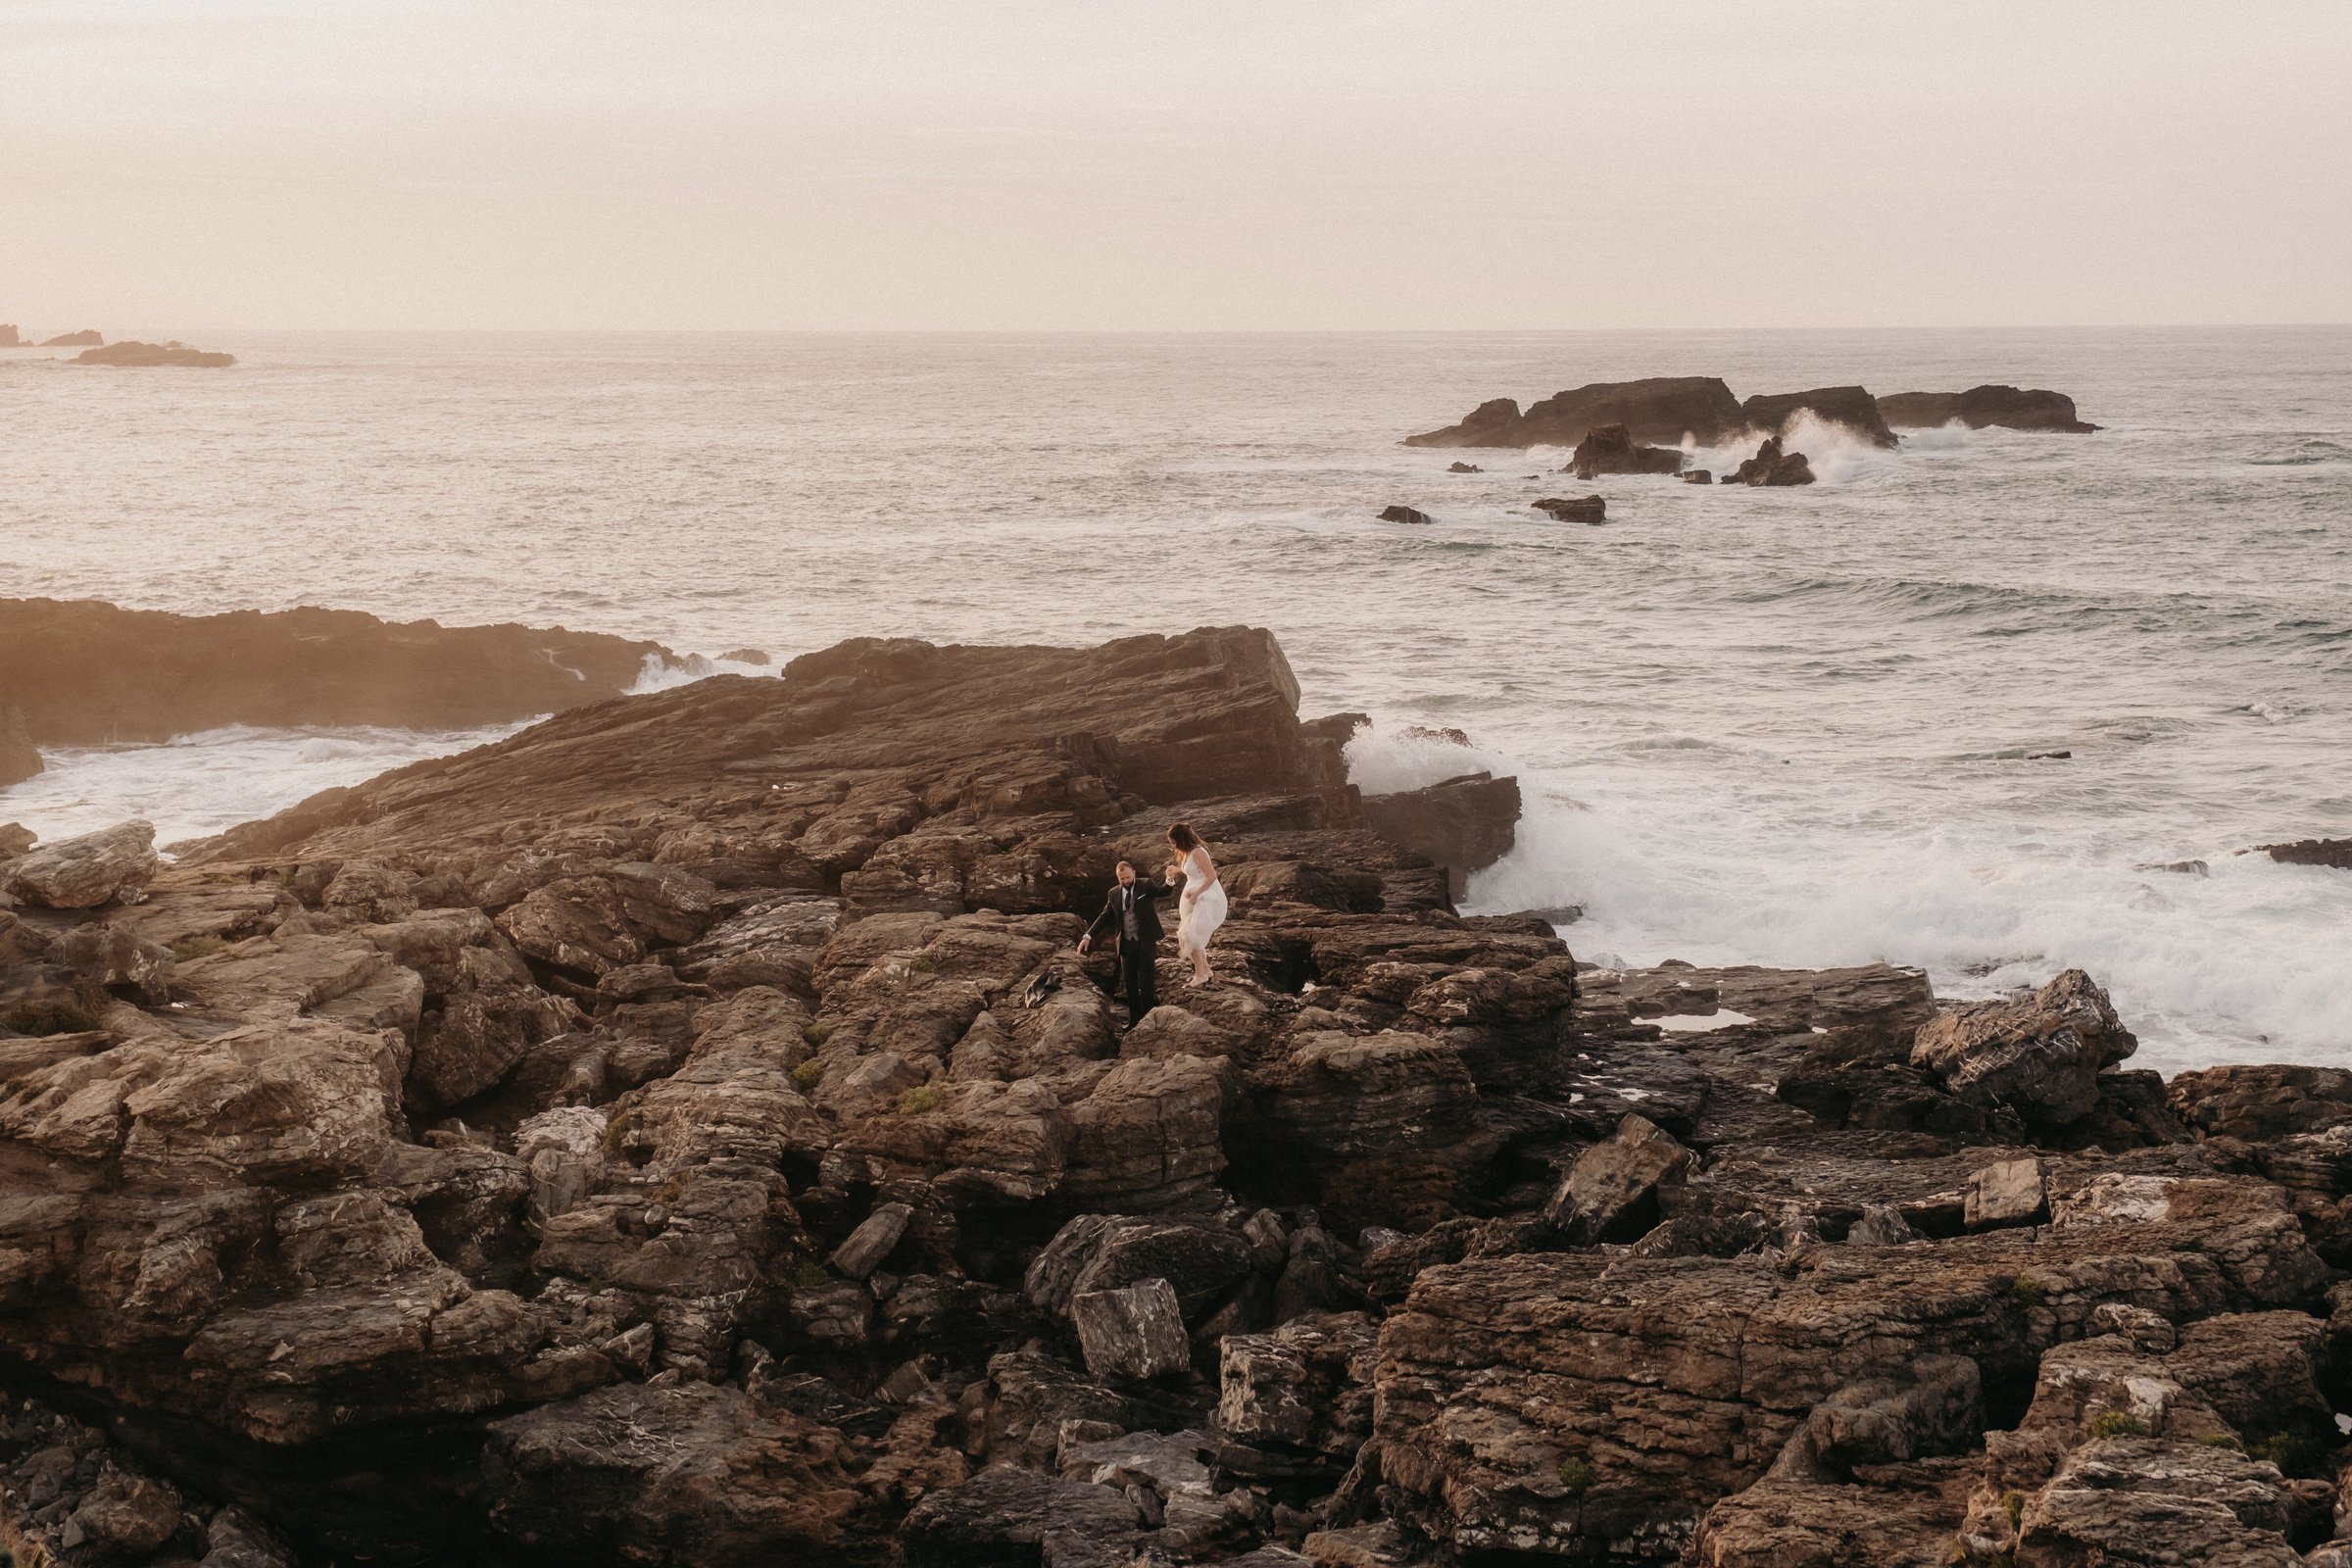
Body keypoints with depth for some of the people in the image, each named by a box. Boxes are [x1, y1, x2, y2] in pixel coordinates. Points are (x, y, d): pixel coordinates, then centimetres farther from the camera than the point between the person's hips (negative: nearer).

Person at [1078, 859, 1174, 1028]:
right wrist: (1088, 936, 3)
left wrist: (1170, 880, -37)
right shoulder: (1114, 893, 5)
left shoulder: (1145, 886, -3)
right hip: (1126, 943, 4)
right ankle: (1134, 1019, 15)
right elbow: (1105, 917, 10)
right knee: (1130, 983, 8)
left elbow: (1165, 891, -14)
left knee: (1147, 982, -2)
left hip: (1146, 941, -4)